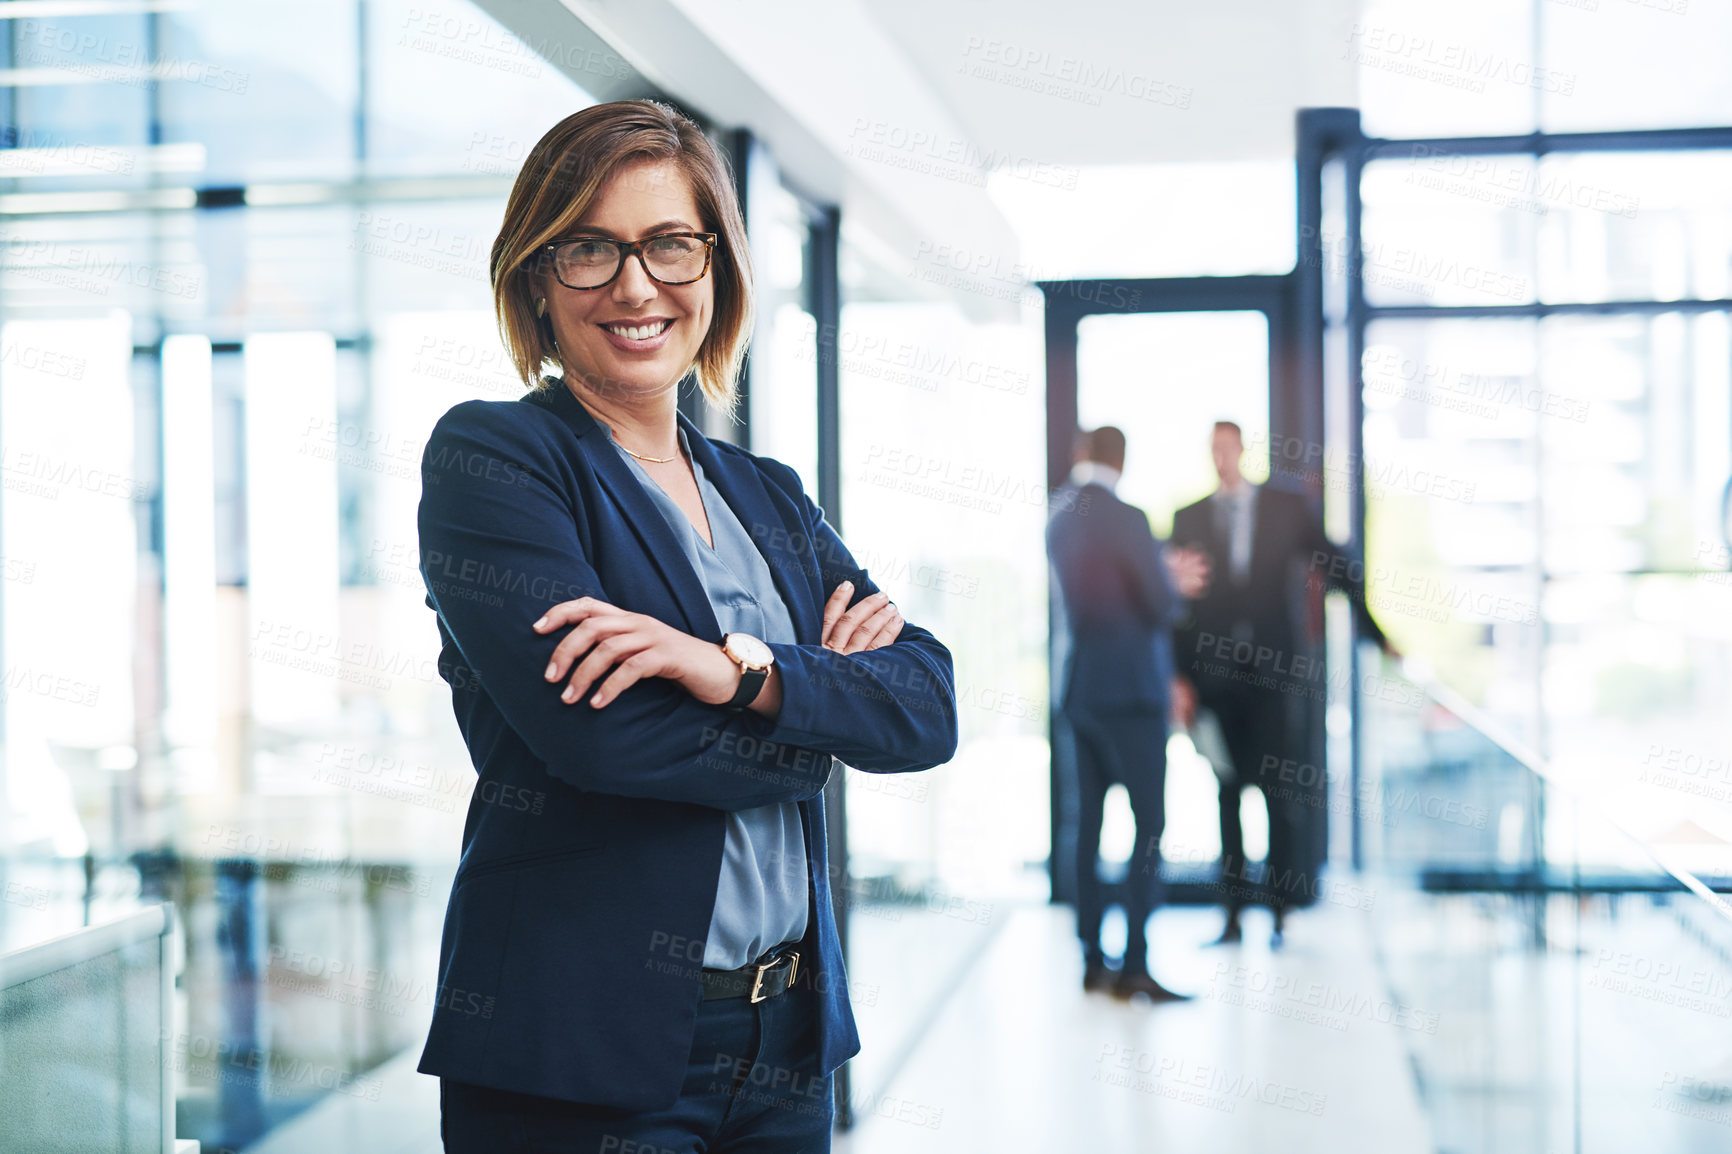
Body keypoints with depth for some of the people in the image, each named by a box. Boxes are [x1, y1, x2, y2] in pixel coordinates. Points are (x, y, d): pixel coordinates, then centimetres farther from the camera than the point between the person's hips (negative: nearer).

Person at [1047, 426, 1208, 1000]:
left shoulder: (1060, 517, 8)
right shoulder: (1125, 518, -15)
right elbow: (1162, 606, -13)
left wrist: (1166, 574, 24)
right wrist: (1174, 584, 9)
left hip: (1080, 688, 8)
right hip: (1130, 689, -8)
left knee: (1089, 824, 11)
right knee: (1149, 825, -4)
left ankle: (1093, 960, 15)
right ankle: (1134, 964, -7)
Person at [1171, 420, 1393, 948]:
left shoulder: (1286, 508, 7)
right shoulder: (1188, 518, 10)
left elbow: (1338, 570, 10)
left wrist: (1378, 633, 6)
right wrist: (1179, 676, 1)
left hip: (1273, 670, -1)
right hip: (1214, 676, 1)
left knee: (1281, 793, -4)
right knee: (1226, 795, 3)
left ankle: (1280, 911, 4)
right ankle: (1233, 914, 8)